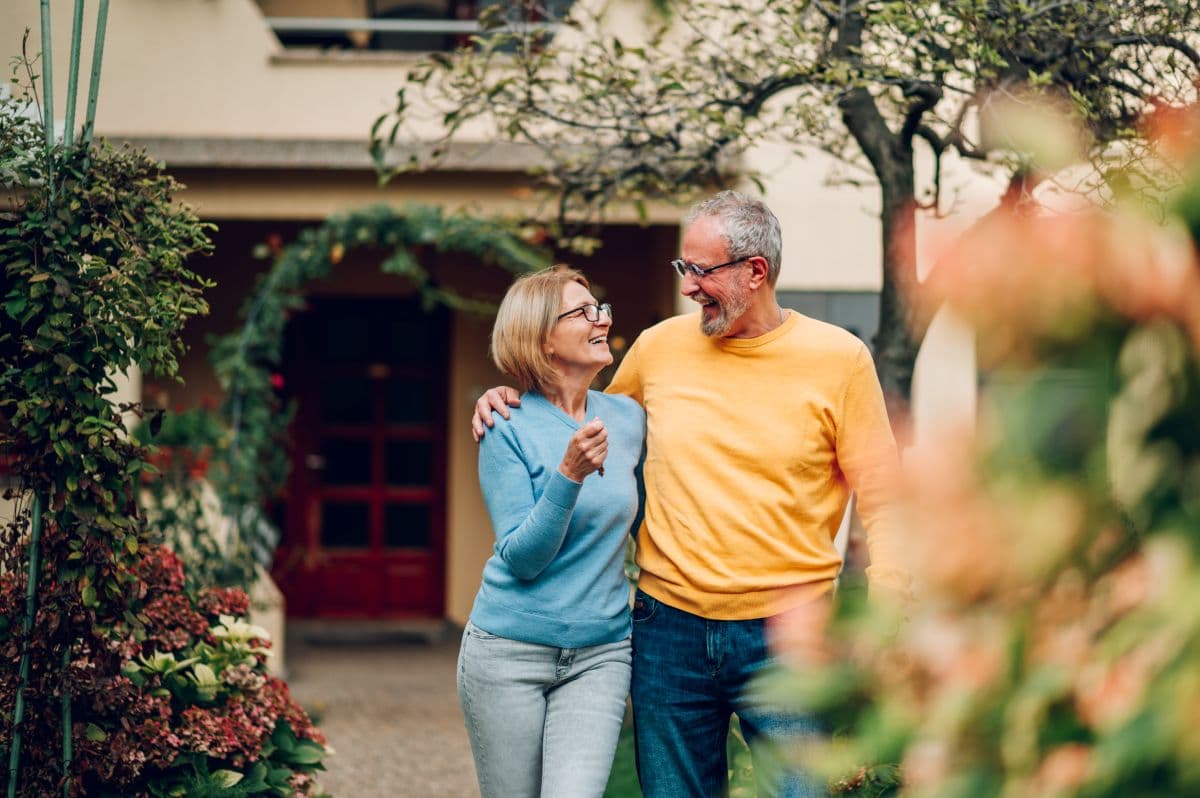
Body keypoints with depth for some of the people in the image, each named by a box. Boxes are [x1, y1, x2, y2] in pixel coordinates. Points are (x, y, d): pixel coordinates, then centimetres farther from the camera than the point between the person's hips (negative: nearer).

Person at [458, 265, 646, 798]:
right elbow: (520, 559, -14)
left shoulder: (628, 417, 6)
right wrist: (570, 474, -25)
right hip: (510, 653, -3)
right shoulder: (508, 430, -8)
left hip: (599, 655, 3)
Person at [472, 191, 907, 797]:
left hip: (785, 633, -3)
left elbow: (881, 503, -1)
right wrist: (508, 406, 6)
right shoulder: (660, 347, 4)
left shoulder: (838, 359, -3)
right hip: (669, 627, 3)